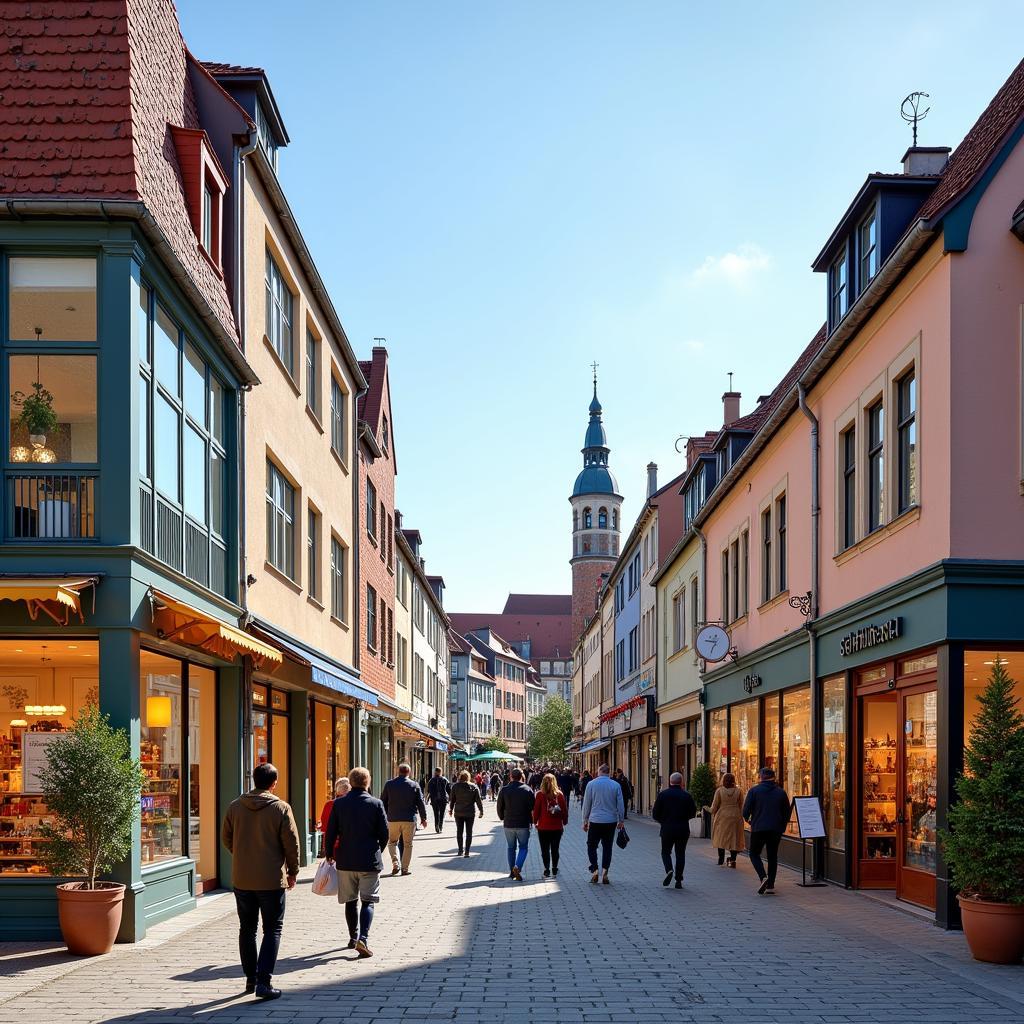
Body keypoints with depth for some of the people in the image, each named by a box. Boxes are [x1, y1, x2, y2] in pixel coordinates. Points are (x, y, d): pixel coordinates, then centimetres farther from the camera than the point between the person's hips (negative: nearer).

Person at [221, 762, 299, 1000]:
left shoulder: (235, 806, 0)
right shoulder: (281, 808, -10)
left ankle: (251, 978, 23)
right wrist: (292, 872, 7)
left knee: (247, 928, 17)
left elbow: (226, 839, 9)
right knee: (272, 930, 4)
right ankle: (263, 982, -6)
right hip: (272, 880, -4)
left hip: (241, 880, 4)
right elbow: (291, 843, -8)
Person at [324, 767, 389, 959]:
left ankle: (353, 937, 24)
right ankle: (363, 938, -16)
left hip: (346, 860, 2)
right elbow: (385, 833, -4)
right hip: (370, 860, -2)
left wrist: (330, 854, 12)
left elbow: (331, 832, 0)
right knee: (368, 901, 0)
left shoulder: (339, 803, -1)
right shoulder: (376, 804, -5)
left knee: (350, 900, 16)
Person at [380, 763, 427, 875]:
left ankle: (395, 864, -1)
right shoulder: (414, 785, -2)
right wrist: (423, 818, 10)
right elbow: (421, 803, 0)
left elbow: (383, 802, 5)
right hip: (409, 820, -1)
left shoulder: (389, 784, 0)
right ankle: (405, 868, 8)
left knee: (392, 842, 16)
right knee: (407, 845, 9)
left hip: (393, 819, 1)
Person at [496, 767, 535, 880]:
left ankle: (512, 871, 17)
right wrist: (531, 821, 10)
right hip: (523, 824, -1)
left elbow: (499, 807, 2)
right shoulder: (528, 790, -4)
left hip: (508, 824, 1)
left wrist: (503, 818, 19)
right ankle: (517, 867, -15)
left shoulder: (504, 790, -3)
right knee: (523, 847, 7)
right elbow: (532, 808, -4)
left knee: (511, 848, 15)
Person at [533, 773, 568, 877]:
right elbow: (565, 809, 1)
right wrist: (565, 822, 13)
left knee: (545, 850, 6)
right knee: (555, 849, 13)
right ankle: (554, 870, 15)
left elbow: (536, 810, -5)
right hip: (557, 827, 2)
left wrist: (535, 822, 8)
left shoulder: (540, 795, -10)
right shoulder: (560, 794, -4)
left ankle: (547, 870, 2)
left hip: (543, 827, -2)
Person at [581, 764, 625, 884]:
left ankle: (594, 870, -5)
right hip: (611, 821, 2)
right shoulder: (616, 785, -1)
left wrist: (585, 820, 10)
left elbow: (586, 804, 1)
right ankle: (605, 873, 4)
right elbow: (620, 805, 3)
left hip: (595, 820, -2)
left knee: (592, 846, 9)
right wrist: (620, 820, 14)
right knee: (607, 847, 9)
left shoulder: (591, 784, -4)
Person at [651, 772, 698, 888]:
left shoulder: (662, 795, -4)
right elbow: (693, 813, 1)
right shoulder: (687, 796, -3)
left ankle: (669, 870, -12)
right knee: (680, 854, 10)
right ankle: (678, 880, 6)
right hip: (683, 830, 1)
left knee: (665, 852, 14)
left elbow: (655, 814, -3)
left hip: (667, 829, -1)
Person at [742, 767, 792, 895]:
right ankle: (770, 885, 11)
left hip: (758, 828, -3)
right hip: (776, 830, 3)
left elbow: (746, 810, -7)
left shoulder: (754, 790, -5)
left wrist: (748, 819, 13)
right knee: (772, 856, 14)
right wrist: (782, 827, 18)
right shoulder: (781, 792, 5)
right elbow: (787, 812, 7)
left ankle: (763, 877, -14)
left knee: (754, 854, 10)